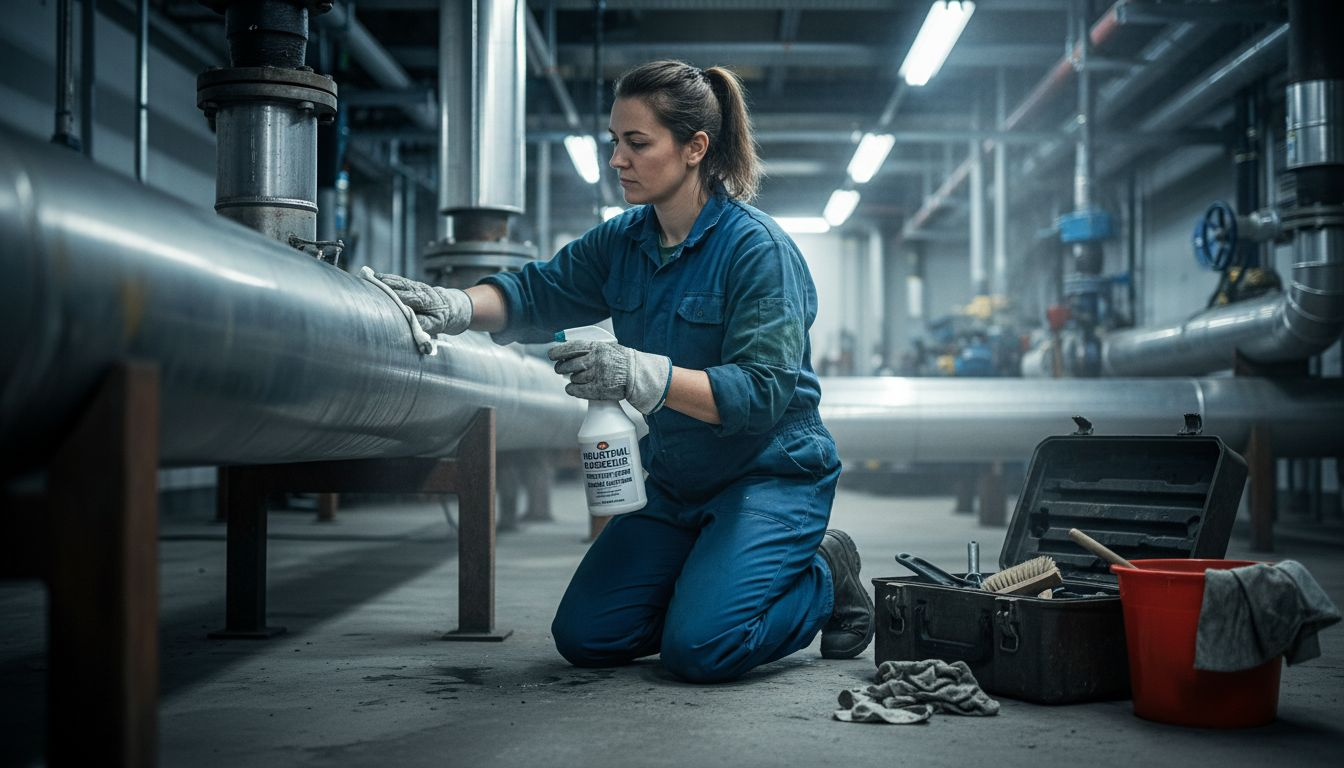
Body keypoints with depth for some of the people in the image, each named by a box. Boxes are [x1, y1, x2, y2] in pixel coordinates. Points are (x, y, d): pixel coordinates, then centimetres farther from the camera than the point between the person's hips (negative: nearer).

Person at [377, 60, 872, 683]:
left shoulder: (758, 248, -19)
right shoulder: (622, 241, 3)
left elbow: (762, 392, -27)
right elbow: (537, 292, 0)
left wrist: (644, 375, -39)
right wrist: (456, 306, -21)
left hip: (771, 475, -7)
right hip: (675, 484, 7)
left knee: (698, 649, -21)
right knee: (584, 637, -1)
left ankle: (827, 581, 6)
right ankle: (711, 576, 21)